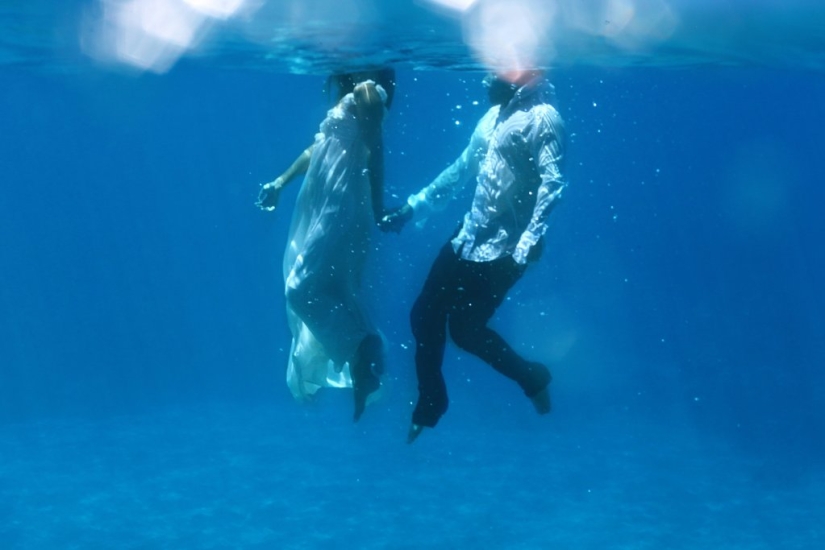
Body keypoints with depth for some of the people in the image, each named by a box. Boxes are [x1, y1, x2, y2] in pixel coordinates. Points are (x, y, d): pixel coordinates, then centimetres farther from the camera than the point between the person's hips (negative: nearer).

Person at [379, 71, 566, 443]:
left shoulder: (541, 117, -13)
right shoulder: (494, 115, 14)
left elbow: (552, 183, -23)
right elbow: (462, 169, 23)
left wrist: (530, 240, -35)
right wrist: (411, 208, 23)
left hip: (503, 249, -8)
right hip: (468, 238, 8)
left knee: (465, 329, -3)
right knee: (424, 315, 10)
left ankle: (531, 378, 22)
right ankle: (429, 403, 29)